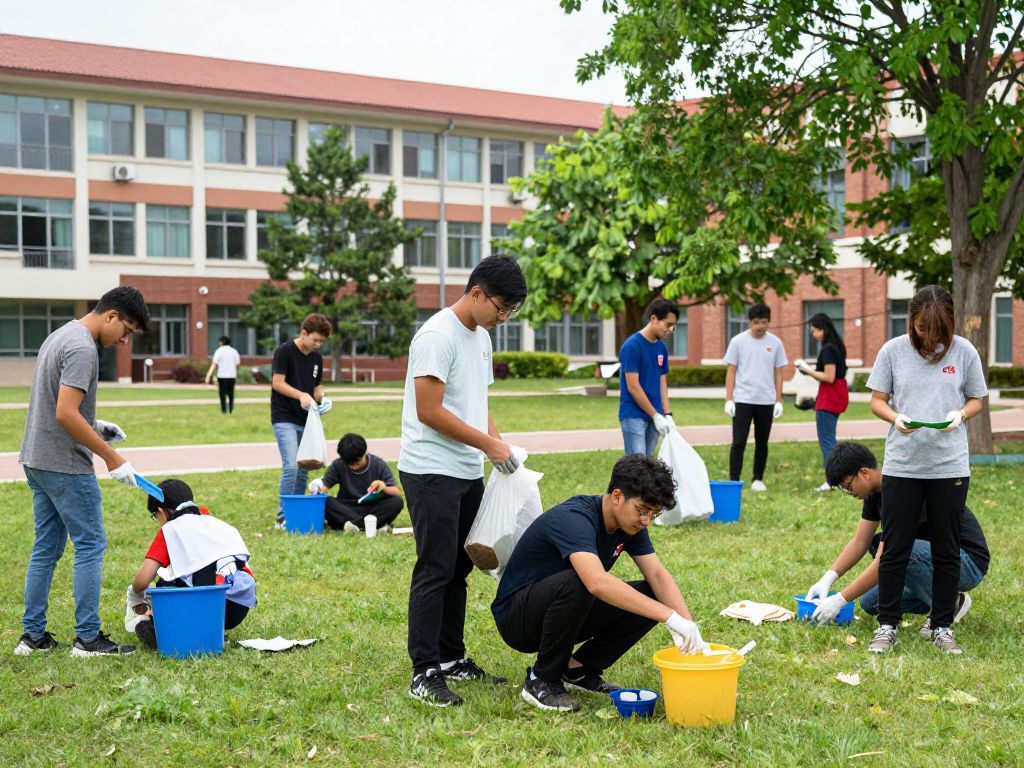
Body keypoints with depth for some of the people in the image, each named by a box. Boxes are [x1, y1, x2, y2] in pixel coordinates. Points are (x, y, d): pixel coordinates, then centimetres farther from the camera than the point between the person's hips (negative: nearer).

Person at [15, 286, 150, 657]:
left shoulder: (60, 335, 14)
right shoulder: (82, 348, -18)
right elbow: (65, 414, -24)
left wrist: (95, 427, 13)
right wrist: (112, 458, -20)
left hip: (36, 460, 10)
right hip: (65, 466, -10)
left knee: (46, 548, 13)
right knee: (90, 546, -2)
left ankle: (33, 635, 17)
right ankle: (88, 638, 3)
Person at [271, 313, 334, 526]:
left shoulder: (317, 358, 13)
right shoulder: (284, 351, -8)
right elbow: (277, 383, -13)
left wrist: (322, 397, -4)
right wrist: (301, 395, -25)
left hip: (306, 420, 7)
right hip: (285, 419, -7)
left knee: (303, 469, 8)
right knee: (291, 466, -16)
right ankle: (283, 516, -9)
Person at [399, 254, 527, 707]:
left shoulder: (480, 337, 14)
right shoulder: (438, 336, -15)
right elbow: (430, 412, -20)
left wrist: (499, 442, 6)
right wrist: (489, 444, -15)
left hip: (468, 473, 9)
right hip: (432, 471, -9)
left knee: (459, 568, 14)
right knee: (436, 570, -9)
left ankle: (452, 659, 23)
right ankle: (424, 674, -5)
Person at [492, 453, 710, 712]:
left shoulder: (630, 523, -4)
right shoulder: (574, 518, -31)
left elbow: (658, 575, -7)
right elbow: (597, 582, -46)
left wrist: (689, 627, -23)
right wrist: (670, 617, -48)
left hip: (572, 614, 8)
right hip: (517, 618, -8)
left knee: (651, 597, -10)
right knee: (575, 583, -38)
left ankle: (579, 669, 4)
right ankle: (542, 680, -16)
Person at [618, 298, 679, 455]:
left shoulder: (661, 347, 9)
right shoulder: (632, 346, -14)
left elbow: (662, 383, 12)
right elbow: (633, 387, -16)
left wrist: (667, 414, 0)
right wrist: (656, 416, -14)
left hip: (653, 416, 7)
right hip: (634, 416, -7)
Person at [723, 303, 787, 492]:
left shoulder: (775, 343, 4)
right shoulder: (738, 341, -1)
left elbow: (778, 373, 8)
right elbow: (731, 372, 0)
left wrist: (779, 400, 3)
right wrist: (729, 399, -6)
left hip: (766, 401, 2)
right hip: (742, 400, -2)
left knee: (762, 442, 9)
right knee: (739, 442, -6)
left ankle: (758, 480, 19)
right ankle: (733, 481, -4)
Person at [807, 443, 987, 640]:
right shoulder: (877, 491, 1)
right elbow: (860, 542, 7)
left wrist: (839, 600, -24)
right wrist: (827, 579, -6)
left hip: (970, 562, -9)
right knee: (871, 603, 1)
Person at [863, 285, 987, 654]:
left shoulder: (964, 351, 0)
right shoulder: (893, 350, -1)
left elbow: (976, 400, 9)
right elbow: (877, 400, 5)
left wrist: (960, 414, -12)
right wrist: (896, 417, -16)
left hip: (950, 467, 1)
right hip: (901, 465, 0)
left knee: (946, 551, 8)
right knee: (895, 549, 4)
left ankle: (942, 627, 19)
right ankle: (887, 625, 15)